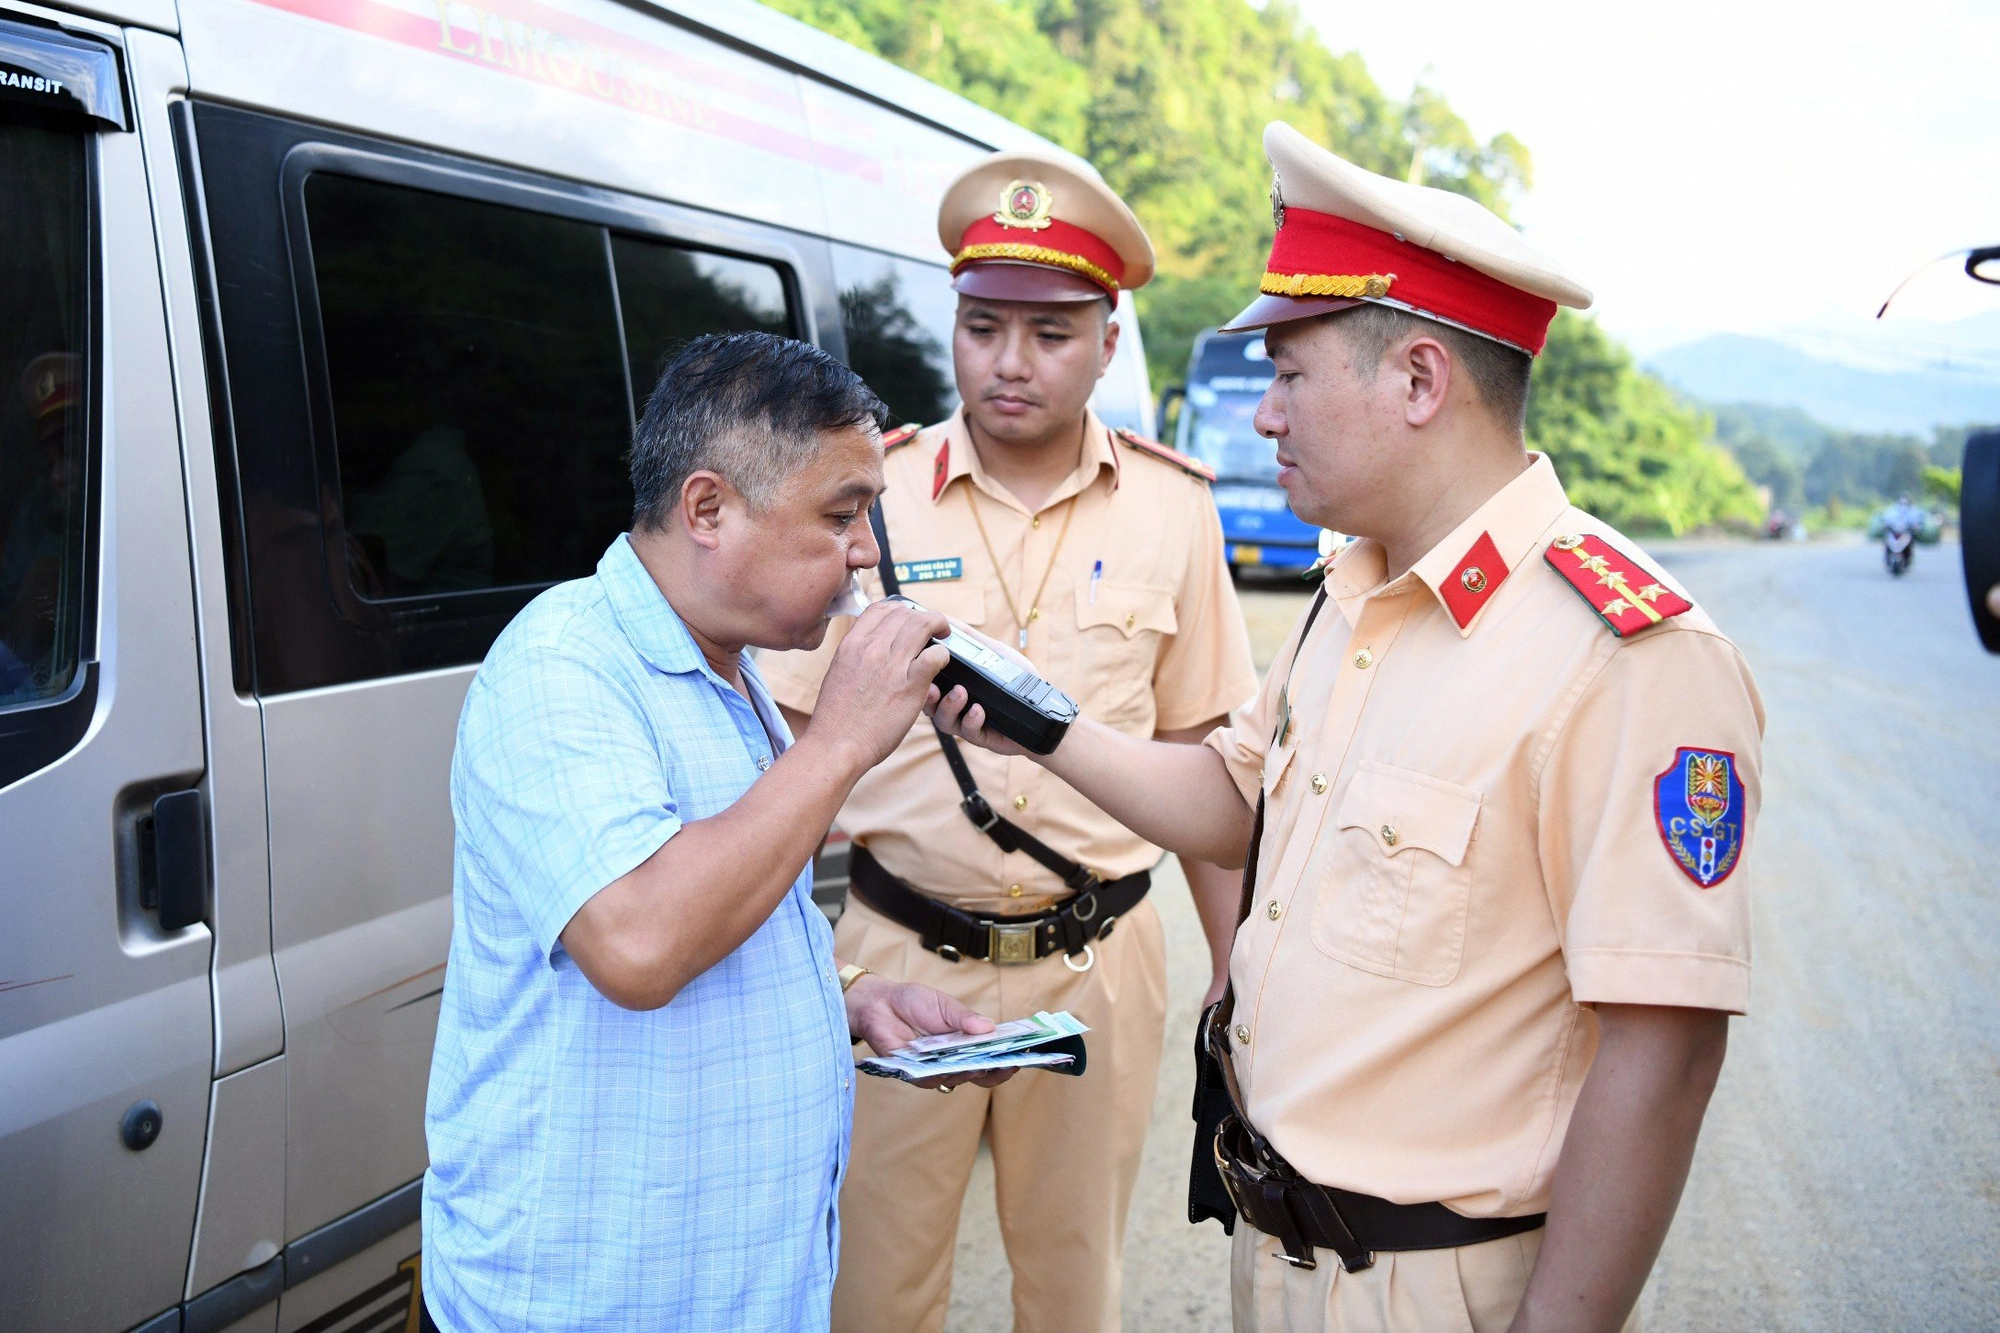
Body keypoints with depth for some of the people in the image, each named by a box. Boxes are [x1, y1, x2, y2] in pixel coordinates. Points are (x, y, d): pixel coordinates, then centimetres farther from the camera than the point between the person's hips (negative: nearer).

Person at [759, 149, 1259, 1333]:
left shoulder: (1172, 510, 0)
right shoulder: (874, 490, -4)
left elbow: (1200, 756, 6)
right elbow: (793, 736, 0)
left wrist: (1237, 968, 6)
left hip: (1097, 961, 1)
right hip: (899, 955, -1)